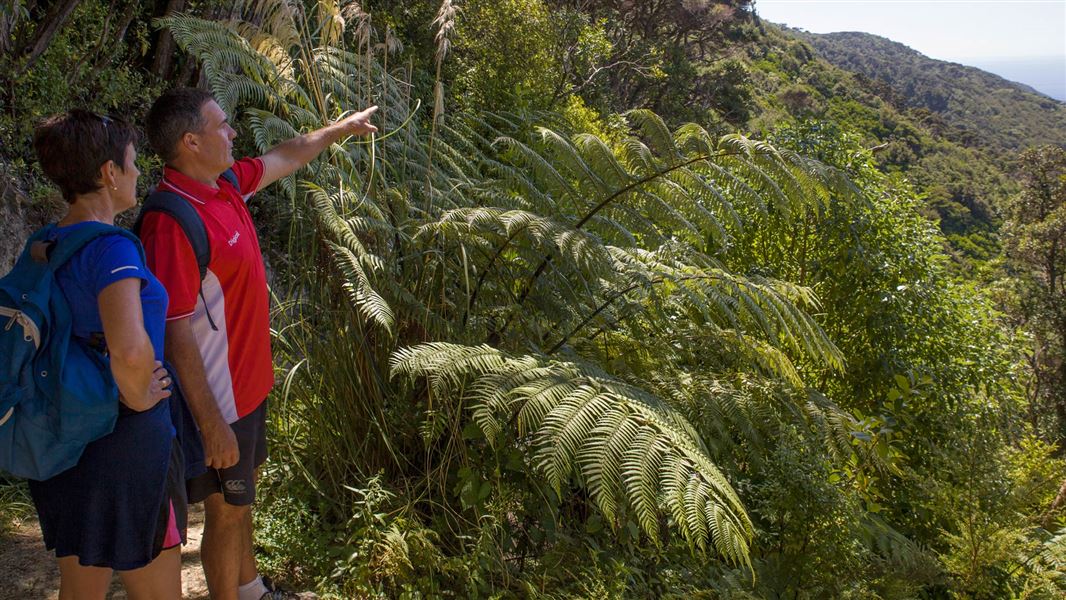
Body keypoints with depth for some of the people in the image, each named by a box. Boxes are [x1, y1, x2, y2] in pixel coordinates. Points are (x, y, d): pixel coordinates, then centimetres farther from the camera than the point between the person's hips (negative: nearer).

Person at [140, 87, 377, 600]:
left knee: (242, 493, 27)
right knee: (227, 511, 8)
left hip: (247, 380, 10)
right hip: (218, 398, -10)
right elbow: (174, 333, -28)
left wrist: (340, 129, 33)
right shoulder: (173, 222, -28)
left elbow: (286, 157, 21)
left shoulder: (226, 182, -1)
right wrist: (212, 424, -25)